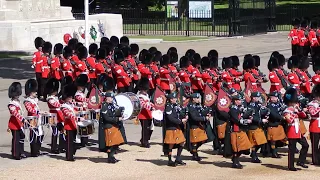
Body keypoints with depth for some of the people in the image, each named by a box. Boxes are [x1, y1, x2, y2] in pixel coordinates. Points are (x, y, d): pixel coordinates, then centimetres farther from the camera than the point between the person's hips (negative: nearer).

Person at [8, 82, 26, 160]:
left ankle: (21, 153, 25)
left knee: (22, 137, 14)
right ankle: (15, 154, 6)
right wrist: (23, 119, -42)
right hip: (14, 125, -9)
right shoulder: (12, 104, -19)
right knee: (16, 139, -2)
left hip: (19, 124, 9)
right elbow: (15, 113, -32)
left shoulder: (17, 102, 11)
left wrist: (22, 121, 24)